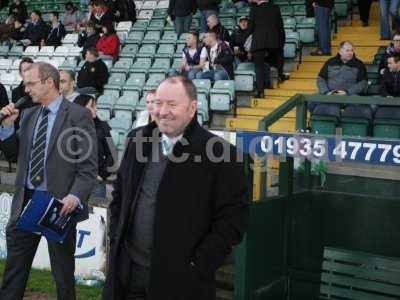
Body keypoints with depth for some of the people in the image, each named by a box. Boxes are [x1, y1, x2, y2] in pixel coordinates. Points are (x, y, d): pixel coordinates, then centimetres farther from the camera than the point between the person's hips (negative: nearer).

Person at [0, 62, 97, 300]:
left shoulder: (79, 115, -8)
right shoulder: (29, 115, 12)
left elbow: (89, 166, -12)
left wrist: (75, 196, -26)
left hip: (59, 203, -5)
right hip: (25, 200, 6)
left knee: (63, 272, 10)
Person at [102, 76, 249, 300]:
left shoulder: (219, 153, -13)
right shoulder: (137, 140, 5)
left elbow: (233, 219, -12)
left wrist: (197, 266, -13)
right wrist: (117, 238, 8)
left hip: (180, 280, -4)